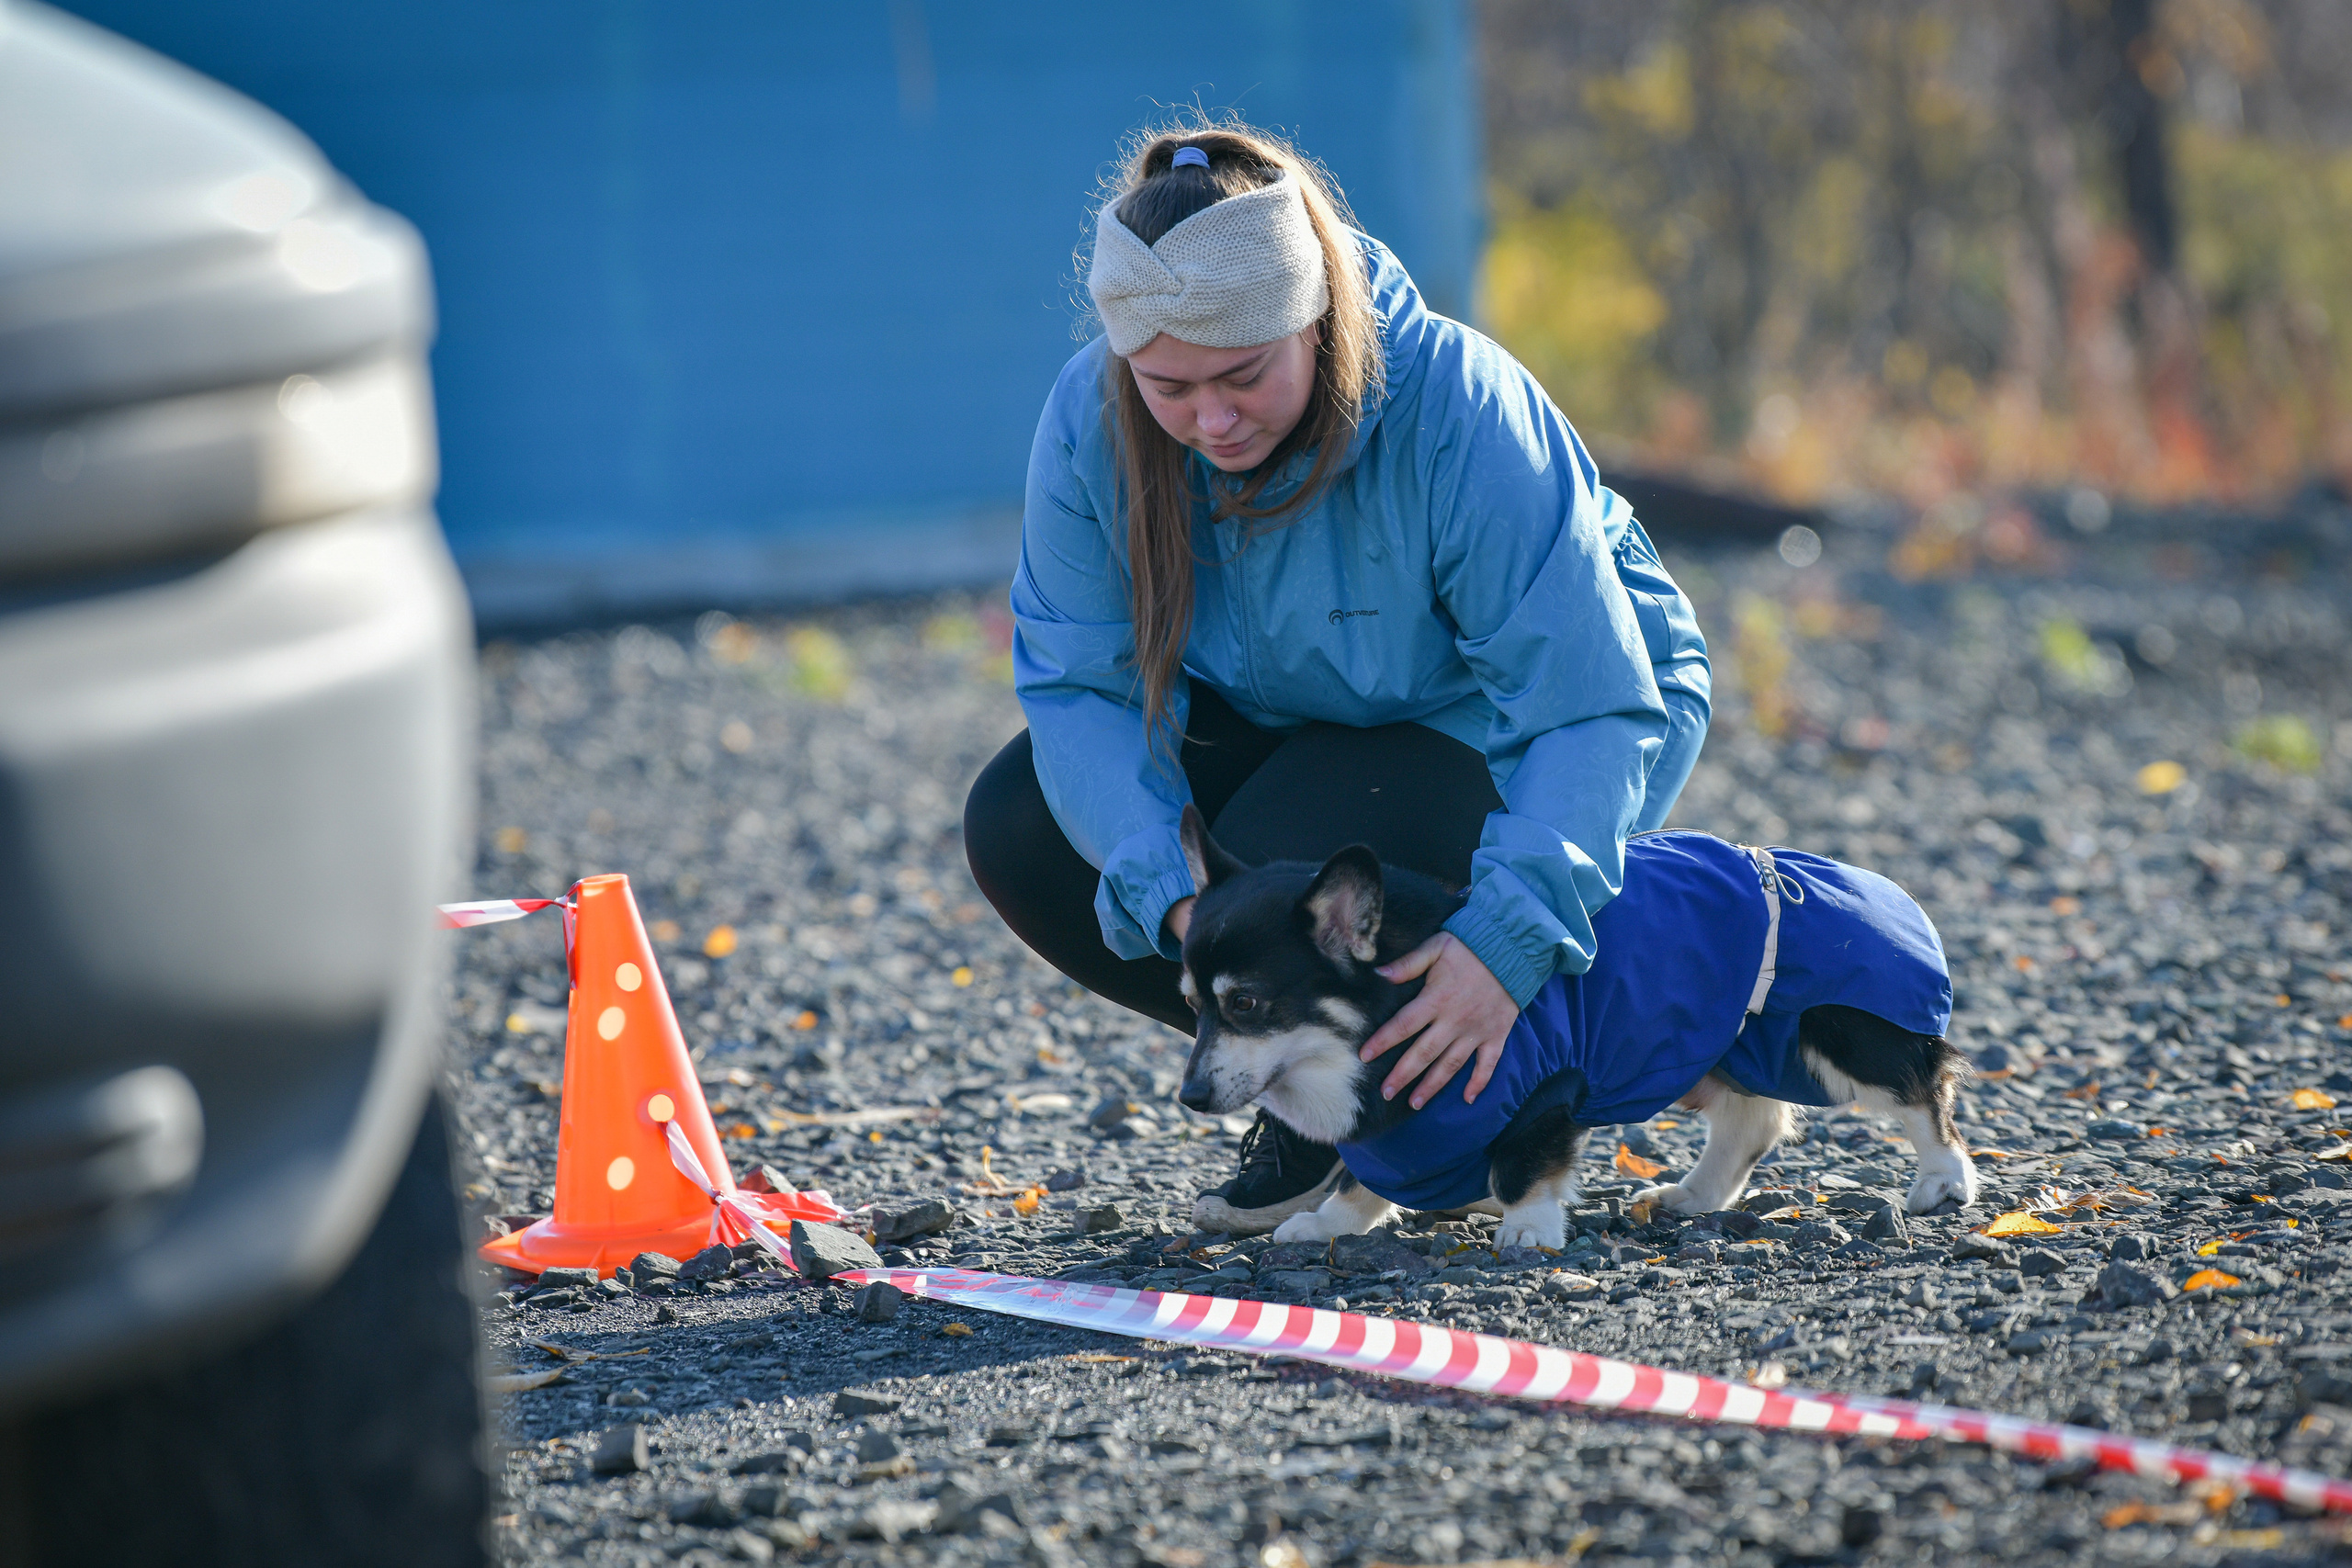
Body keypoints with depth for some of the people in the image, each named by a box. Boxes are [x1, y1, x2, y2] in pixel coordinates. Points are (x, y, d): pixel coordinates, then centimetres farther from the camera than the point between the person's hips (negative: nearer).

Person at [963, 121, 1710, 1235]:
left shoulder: (1463, 412, -34)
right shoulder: (1091, 423, -21)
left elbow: (1593, 707, -32)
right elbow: (1077, 686, -18)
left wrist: (1511, 933, -45)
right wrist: (1171, 890, -35)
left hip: (1500, 735, -6)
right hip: (1289, 723, 6)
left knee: (1287, 859, -33)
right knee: (1016, 829, -14)